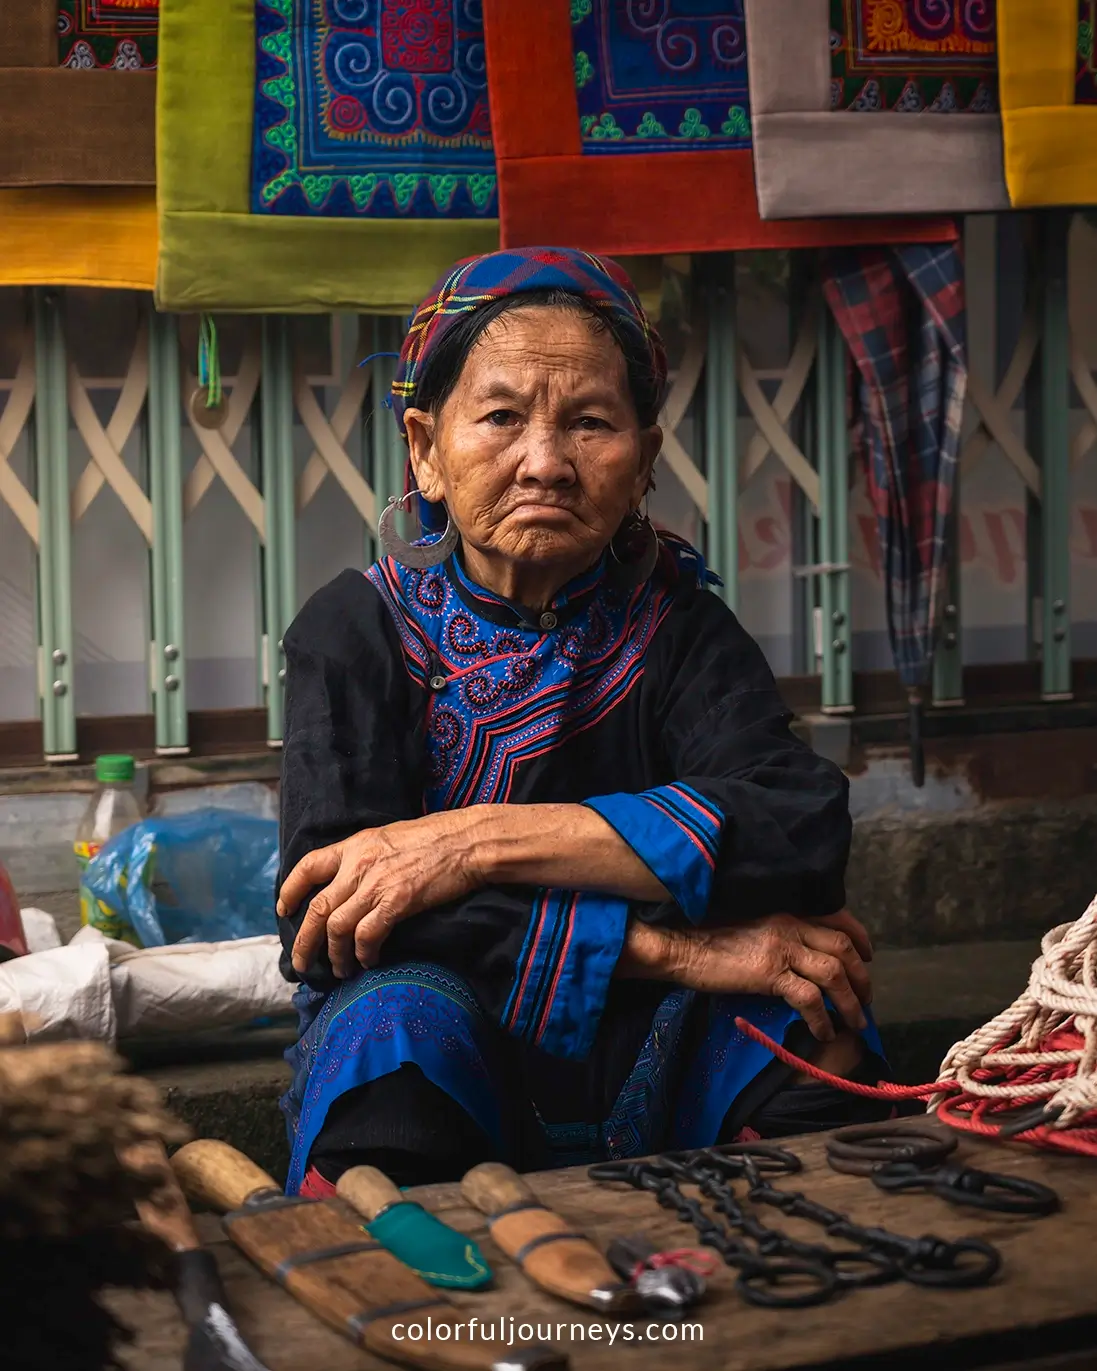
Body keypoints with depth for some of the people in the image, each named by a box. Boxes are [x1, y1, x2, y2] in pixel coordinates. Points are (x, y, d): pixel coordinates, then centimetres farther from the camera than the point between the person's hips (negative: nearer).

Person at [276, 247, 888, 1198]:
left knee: (802, 1013, -26)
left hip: (647, 1084, 2)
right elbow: (329, 905, -19)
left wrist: (480, 841, -25)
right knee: (397, 1016, -34)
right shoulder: (358, 631, -2)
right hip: (436, 1082, -2)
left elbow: (801, 825, -17)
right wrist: (666, 945, -26)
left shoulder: (675, 623, 2)